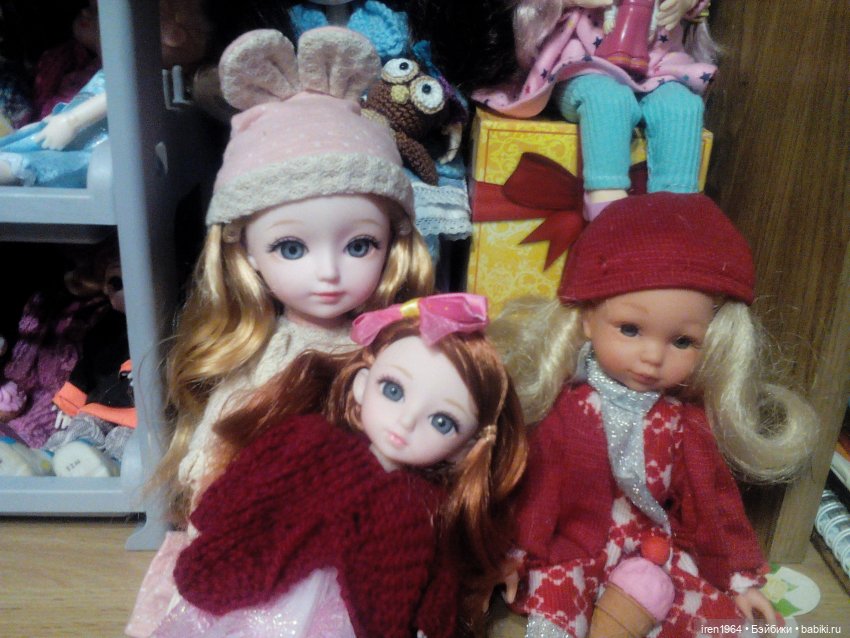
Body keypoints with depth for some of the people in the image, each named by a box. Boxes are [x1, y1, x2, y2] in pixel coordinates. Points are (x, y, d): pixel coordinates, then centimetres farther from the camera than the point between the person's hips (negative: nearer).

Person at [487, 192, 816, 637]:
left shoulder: (686, 422, -6)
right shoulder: (567, 410, -13)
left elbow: (713, 500, 4)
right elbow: (537, 490, -5)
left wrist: (742, 577, 7)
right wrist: (516, 557, 0)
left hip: (658, 550, 3)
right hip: (573, 552, -2)